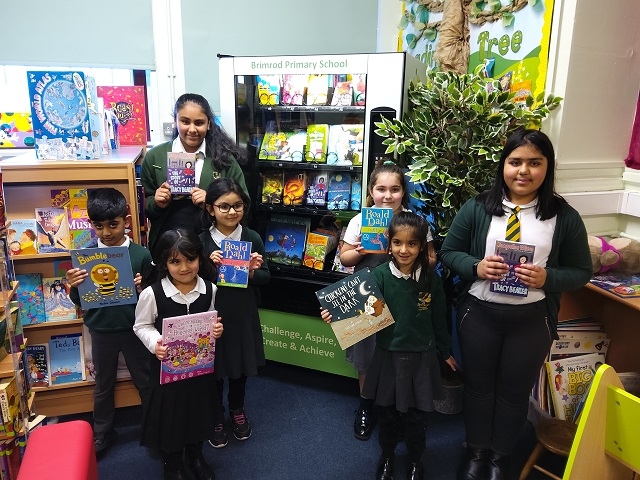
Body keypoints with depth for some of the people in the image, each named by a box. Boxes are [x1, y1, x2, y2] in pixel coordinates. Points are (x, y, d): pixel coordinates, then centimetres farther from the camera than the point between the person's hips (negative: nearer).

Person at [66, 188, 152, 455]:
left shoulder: (141, 254, -11)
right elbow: (79, 302, 0)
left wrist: (143, 288, -25)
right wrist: (73, 287, -20)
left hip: (133, 329, -2)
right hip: (101, 331, 2)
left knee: (145, 381, 15)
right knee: (103, 385, 20)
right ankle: (102, 433, 40)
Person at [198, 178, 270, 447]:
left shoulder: (253, 239, -6)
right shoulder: (201, 241, -11)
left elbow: (265, 278, 0)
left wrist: (253, 272, -21)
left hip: (244, 315, 2)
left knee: (242, 365, 20)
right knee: (214, 367, 14)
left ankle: (237, 409, 46)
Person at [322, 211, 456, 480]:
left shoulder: (431, 278, -8)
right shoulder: (380, 275, -13)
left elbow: (439, 319, 3)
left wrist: (445, 352, 13)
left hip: (421, 357, 1)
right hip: (388, 356, 0)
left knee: (416, 417, 13)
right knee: (388, 414, 16)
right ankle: (387, 457, 44)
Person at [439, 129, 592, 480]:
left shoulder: (565, 217, -5)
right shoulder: (477, 208, -6)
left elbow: (581, 271, 0)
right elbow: (449, 251, 0)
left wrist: (547, 278, -20)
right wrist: (476, 267, -20)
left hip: (532, 319, 0)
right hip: (478, 313, 0)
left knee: (514, 391, 17)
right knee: (478, 385, 17)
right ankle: (476, 451, 41)